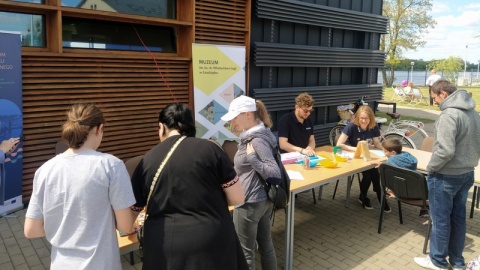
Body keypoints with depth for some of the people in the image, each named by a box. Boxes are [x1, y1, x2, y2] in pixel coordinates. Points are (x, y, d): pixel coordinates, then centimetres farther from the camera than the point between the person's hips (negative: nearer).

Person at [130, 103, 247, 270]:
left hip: (165, 248, 2)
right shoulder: (209, 149, -6)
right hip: (212, 242, -1)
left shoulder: (147, 160, 1)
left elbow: (131, 213, 12)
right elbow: (237, 198, -3)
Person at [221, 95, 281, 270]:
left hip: (250, 203, -9)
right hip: (264, 200, 9)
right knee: (266, 244, 20)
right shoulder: (252, 135, 6)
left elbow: (275, 174, -25)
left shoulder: (258, 140, -22)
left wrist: (252, 157, -30)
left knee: (245, 252, 7)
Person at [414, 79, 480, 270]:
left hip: (445, 176, -9)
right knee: (458, 217, 18)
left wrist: (430, 167, -13)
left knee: (440, 219, 7)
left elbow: (445, 151, -27)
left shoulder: (449, 114, -22)